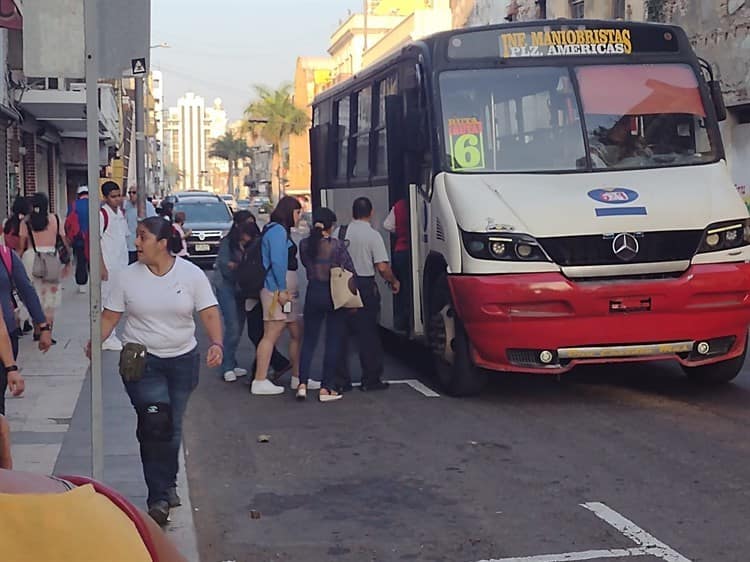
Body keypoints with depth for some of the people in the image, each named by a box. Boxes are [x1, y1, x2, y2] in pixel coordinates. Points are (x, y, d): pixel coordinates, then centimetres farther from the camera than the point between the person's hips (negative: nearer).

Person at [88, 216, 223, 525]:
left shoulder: (191, 274, -4)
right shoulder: (128, 277, -3)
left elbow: (210, 314, -7)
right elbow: (110, 316, -2)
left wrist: (216, 343, -24)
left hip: (183, 360, 2)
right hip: (141, 361, -1)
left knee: (173, 427, 12)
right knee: (155, 422, -19)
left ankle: (167, 484, 36)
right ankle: (160, 497, -12)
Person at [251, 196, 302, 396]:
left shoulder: (281, 230, 20)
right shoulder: (277, 230, -10)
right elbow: (277, 261, -18)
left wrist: (287, 290, 13)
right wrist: (282, 289, -20)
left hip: (286, 291, 10)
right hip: (277, 289, -10)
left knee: (296, 334, 12)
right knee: (271, 335, -9)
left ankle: (297, 377, 20)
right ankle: (260, 382, -8)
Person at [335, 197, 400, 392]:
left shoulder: (339, 232, 3)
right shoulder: (373, 235, -8)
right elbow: (382, 267, -13)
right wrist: (393, 282, 4)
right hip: (365, 287, -3)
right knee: (368, 334, 6)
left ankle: (341, 380, 11)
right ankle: (371, 379, 8)